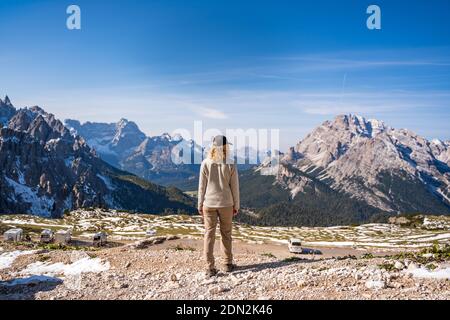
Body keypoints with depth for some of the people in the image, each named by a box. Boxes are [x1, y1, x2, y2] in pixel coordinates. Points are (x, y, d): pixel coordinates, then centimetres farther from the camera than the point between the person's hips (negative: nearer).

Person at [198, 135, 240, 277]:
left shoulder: (205, 164, -8)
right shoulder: (230, 165, -9)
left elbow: (202, 186, -4)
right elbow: (234, 187, -4)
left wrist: (200, 205, 6)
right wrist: (236, 205, 7)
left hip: (209, 204, 0)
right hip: (226, 204, 0)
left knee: (209, 234, 5)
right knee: (226, 233, 14)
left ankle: (210, 268, 6)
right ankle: (228, 264, 25)